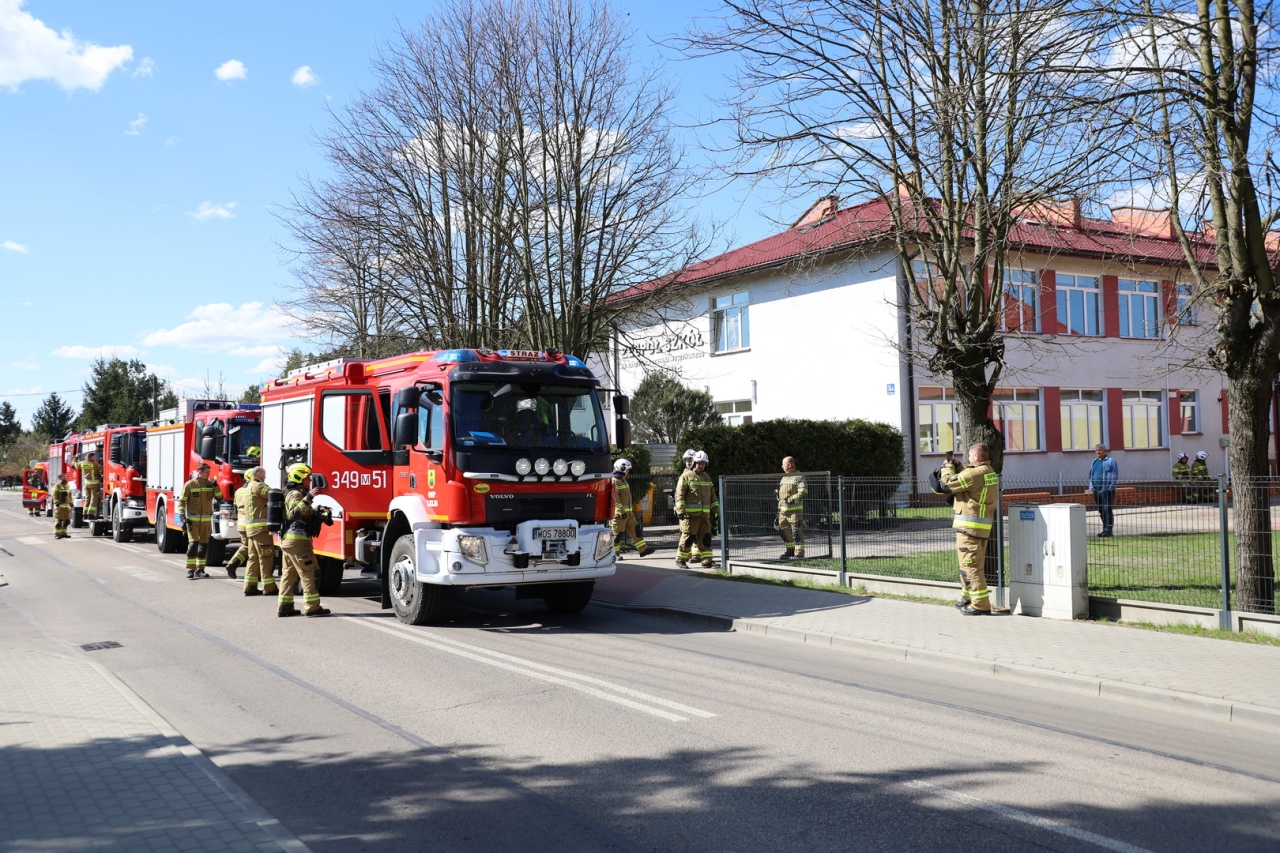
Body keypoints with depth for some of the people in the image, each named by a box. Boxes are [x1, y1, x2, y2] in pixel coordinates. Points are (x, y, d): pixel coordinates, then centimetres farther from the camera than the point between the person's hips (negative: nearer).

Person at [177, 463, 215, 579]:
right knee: (193, 543, -13)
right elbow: (181, 501, -4)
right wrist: (182, 516, -15)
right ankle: (190, 570, -11)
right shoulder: (189, 484, -4)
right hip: (192, 520, -4)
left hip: (206, 520, 4)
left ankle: (200, 570, 16)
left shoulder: (210, 484, 8)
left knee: (204, 545, 7)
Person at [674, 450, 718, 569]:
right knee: (688, 537, -4)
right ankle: (680, 559, 7)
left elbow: (712, 496, 23)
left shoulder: (707, 478, 18)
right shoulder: (686, 476, -3)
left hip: (705, 514, 6)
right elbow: (679, 494, -8)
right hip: (690, 514, -6)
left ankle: (707, 560, 7)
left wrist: (716, 510, 17)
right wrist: (680, 510, -16)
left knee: (705, 537, 4)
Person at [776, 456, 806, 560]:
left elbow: (803, 493, -15)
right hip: (783, 509, 8)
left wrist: (792, 499, -24)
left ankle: (799, 553, -4)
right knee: (785, 531, 11)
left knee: (797, 531, -8)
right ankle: (789, 550, 24)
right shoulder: (784, 477, 19)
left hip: (795, 509, -8)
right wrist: (779, 507, 22)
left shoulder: (799, 477, -6)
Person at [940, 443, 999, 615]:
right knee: (972, 565, 20)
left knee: (971, 566, -6)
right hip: (983, 527, 10)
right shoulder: (989, 472, 13)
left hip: (970, 526, -10)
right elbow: (965, 478, 22)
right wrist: (955, 466, 13)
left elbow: (950, 483, -12)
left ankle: (980, 605, -4)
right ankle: (968, 598, 31)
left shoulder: (975, 473, -19)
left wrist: (947, 468, 5)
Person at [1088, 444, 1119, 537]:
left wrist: (1110, 487, -15)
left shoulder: (1110, 461, -3)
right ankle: (1105, 529, 17)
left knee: (1107, 510, -8)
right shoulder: (1094, 462, 18)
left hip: (1107, 490, -7)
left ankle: (1108, 530, -7)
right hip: (1096, 490, 7)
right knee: (1101, 511, 10)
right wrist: (1091, 487, 9)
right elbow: (1090, 475, 20)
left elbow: (1115, 476, -8)